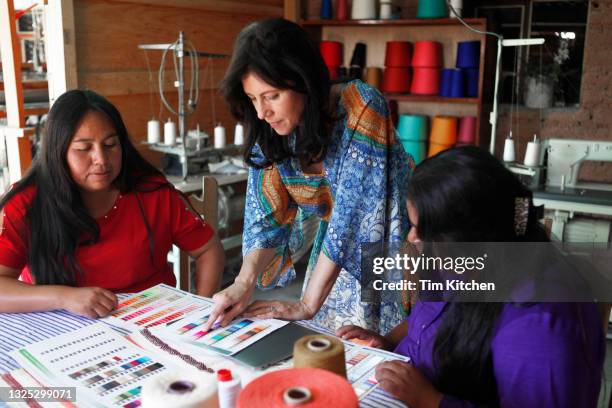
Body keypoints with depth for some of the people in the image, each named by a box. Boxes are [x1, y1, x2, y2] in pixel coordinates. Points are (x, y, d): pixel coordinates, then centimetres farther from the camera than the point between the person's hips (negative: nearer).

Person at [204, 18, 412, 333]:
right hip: (335, 254, 5)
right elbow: (267, 215, -8)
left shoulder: (361, 108, -27)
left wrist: (308, 304, -24)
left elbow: (352, 211, -28)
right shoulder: (268, 131, -10)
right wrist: (244, 283, -24)